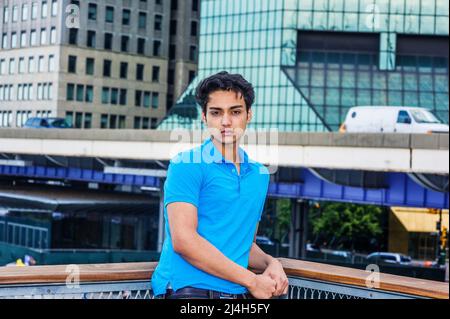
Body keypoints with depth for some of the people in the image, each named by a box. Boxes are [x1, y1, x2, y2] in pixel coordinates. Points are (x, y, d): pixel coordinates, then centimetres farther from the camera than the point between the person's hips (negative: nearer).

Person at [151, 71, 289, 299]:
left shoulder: (259, 175, 15)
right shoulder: (186, 165, -3)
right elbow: (183, 240, -13)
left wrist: (271, 264, 2)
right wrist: (252, 281, -9)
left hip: (237, 293, 6)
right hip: (190, 290, -5)